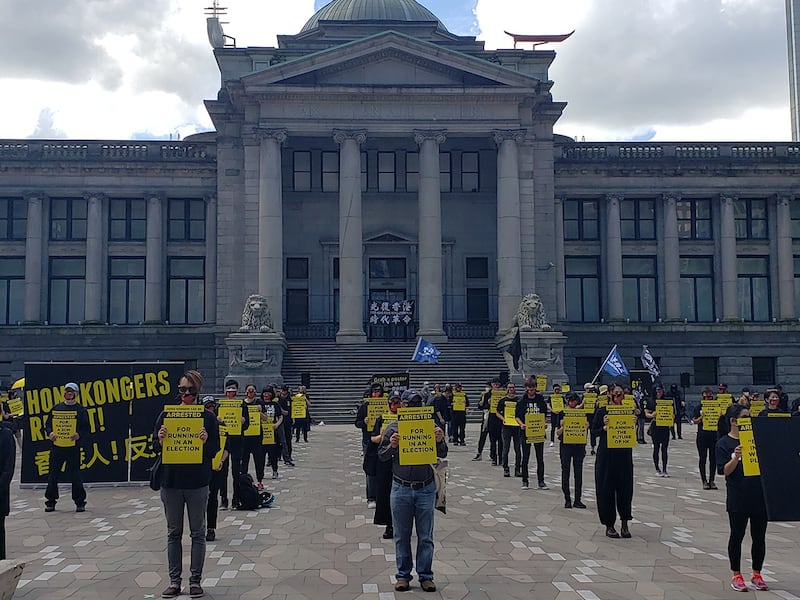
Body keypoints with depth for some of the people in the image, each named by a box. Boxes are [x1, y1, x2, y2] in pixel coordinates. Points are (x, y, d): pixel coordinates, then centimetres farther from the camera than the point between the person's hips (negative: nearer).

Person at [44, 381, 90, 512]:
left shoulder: (81, 410, 2)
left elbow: (86, 429, 0)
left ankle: (80, 502, 9)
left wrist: (79, 435, -19)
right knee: (53, 475, 7)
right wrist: (49, 432, -7)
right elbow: (48, 423, 14)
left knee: (75, 475, -2)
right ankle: (50, 501, 20)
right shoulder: (57, 408, 11)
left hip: (73, 447, -3)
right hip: (57, 446, 3)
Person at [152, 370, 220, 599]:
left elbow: (215, 450, -1)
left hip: (197, 483, -2)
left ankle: (196, 580, 17)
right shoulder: (166, 415, 3)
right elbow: (155, 447, 6)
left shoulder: (208, 417, -1)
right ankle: (174, 581, 19)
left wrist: (206, 441, -21)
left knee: (198, 533, 7)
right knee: (174, 533, 10)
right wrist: (160, 440, -16)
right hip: (171, 481, 2)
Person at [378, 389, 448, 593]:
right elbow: (381, 456, 3)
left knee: (425, 536, 8)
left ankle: (425, 576, 19)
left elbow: (442, 454, 5)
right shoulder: (392, 428, 0)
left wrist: (440, 441, -16)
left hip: (426, 489, 0)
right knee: (402, 536, 10)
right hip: (401, 489, 0)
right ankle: (403, 575, 22)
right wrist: (391, 446, -17)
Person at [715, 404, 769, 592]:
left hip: (760, 496, 4)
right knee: (737, 536, 7)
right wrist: (736, 457, -29)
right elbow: (724, 471, -12)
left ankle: (757, 574, 26)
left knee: (759, 537, 11)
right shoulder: (724, 443, -6)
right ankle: (736, 575, 19)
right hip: (738, 499, -4)